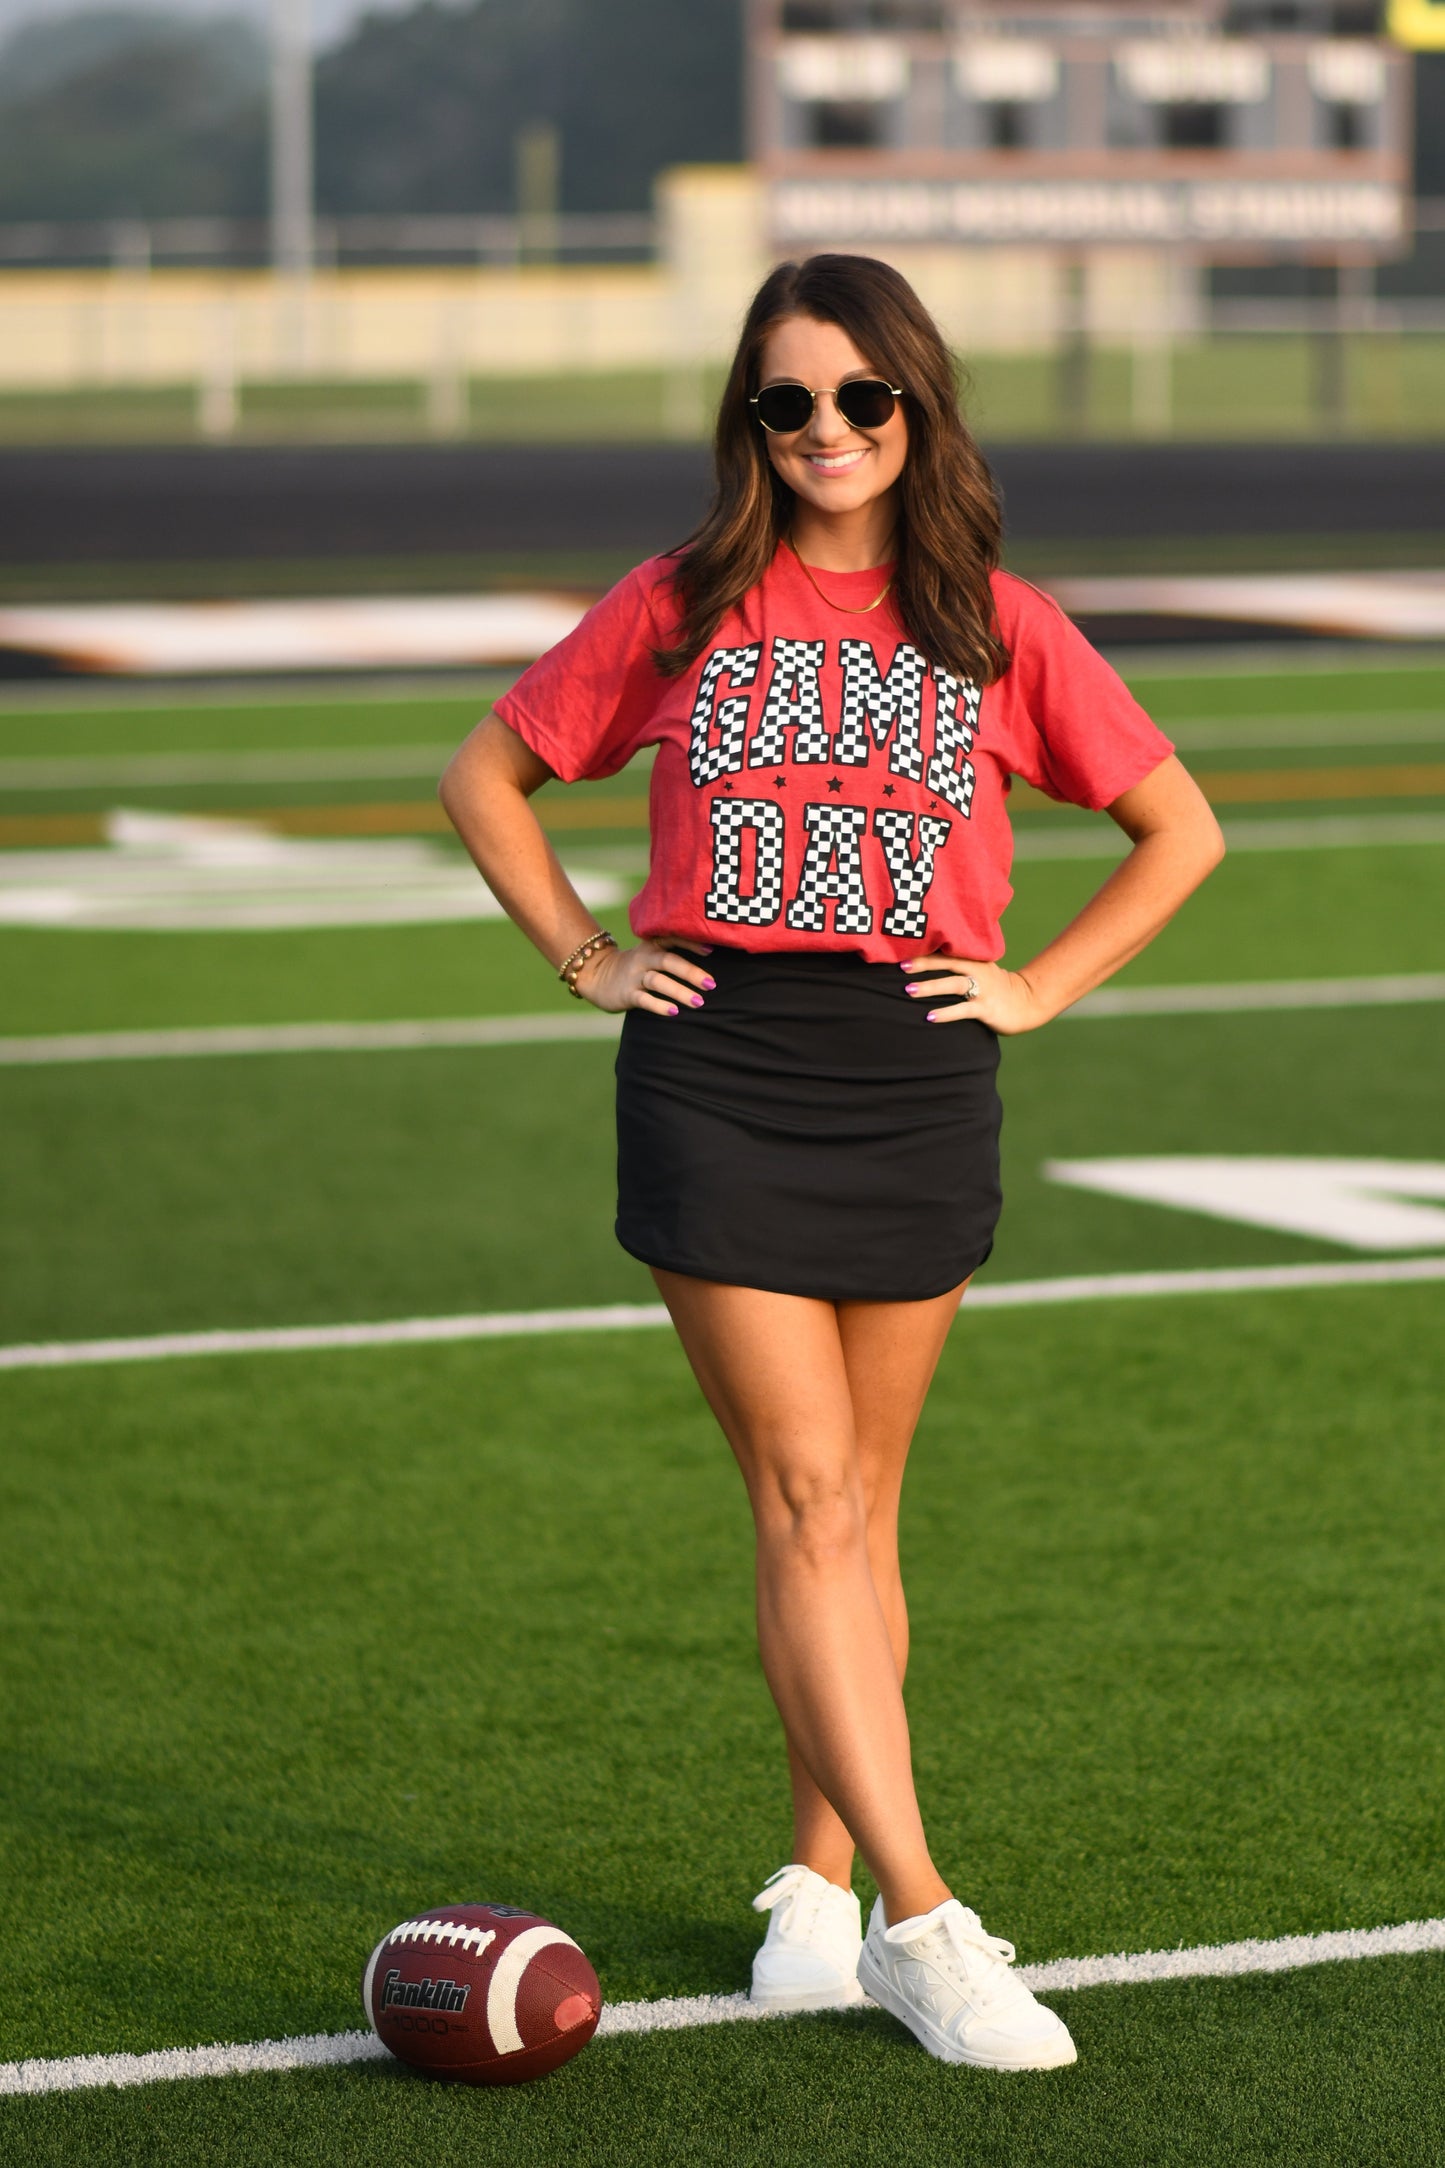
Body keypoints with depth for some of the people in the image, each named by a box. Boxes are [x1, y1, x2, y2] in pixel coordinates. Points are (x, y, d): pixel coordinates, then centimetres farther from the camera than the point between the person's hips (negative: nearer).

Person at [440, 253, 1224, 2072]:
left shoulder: (997, 628, 4)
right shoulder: (683, 609, 3)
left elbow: (1180, 829, 12)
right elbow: (485, 778, 14)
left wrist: (1036, 988, 3)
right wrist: (587, 959, 5)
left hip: (915, 1086, 1)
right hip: (716, 1079, -1)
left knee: (856, 1511, 9)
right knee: (805, 1499, -7)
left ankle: (821, 1881, 23)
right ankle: (919, 1920, -9)